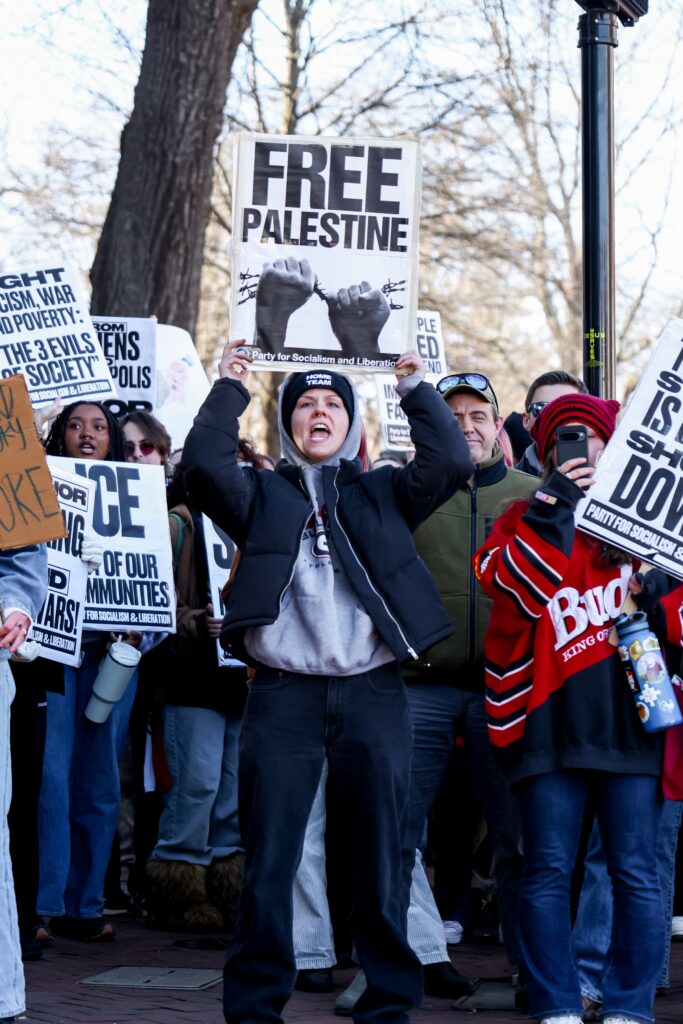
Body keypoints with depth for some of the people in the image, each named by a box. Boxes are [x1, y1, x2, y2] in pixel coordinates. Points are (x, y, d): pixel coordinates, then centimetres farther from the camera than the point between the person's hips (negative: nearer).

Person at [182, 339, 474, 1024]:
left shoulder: (383, 493, 16)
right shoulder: (261, 494, 14)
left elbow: (451, 462, 2)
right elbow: (204, 464, -3)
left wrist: (415, 389, 8)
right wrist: (229, 388, 5)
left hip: (373, 696, 1)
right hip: (283, 696, 0)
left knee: (381, 862, 3)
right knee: (268, 863, -1)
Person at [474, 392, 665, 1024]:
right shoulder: (525, 517, 12)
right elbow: (513, 588, -7)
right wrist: (553, 508, -10)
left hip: (631, 712, 0)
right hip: (549, 717, 0)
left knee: (635, 870, 0)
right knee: (548, 870, 1)